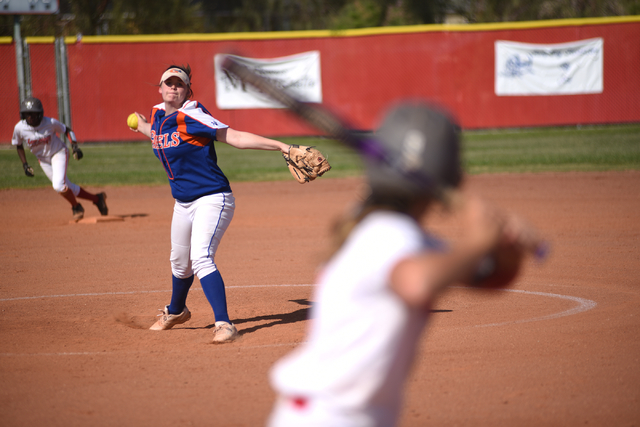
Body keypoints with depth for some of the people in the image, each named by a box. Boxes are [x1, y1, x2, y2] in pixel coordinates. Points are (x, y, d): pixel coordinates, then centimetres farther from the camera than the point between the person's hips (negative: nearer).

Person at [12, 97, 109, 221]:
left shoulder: (50, 123, -23)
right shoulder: (19, 128, -16)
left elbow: (67, 130, -5)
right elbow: (19, 146, 3)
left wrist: (75, 146, -17)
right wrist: (25, 164, -3)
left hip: (58, 153, -4)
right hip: (43, 159, 4)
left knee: (59, 186, -24)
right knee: (69, 189, 7)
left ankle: (77, 208, 2)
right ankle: (97, 199, 27)